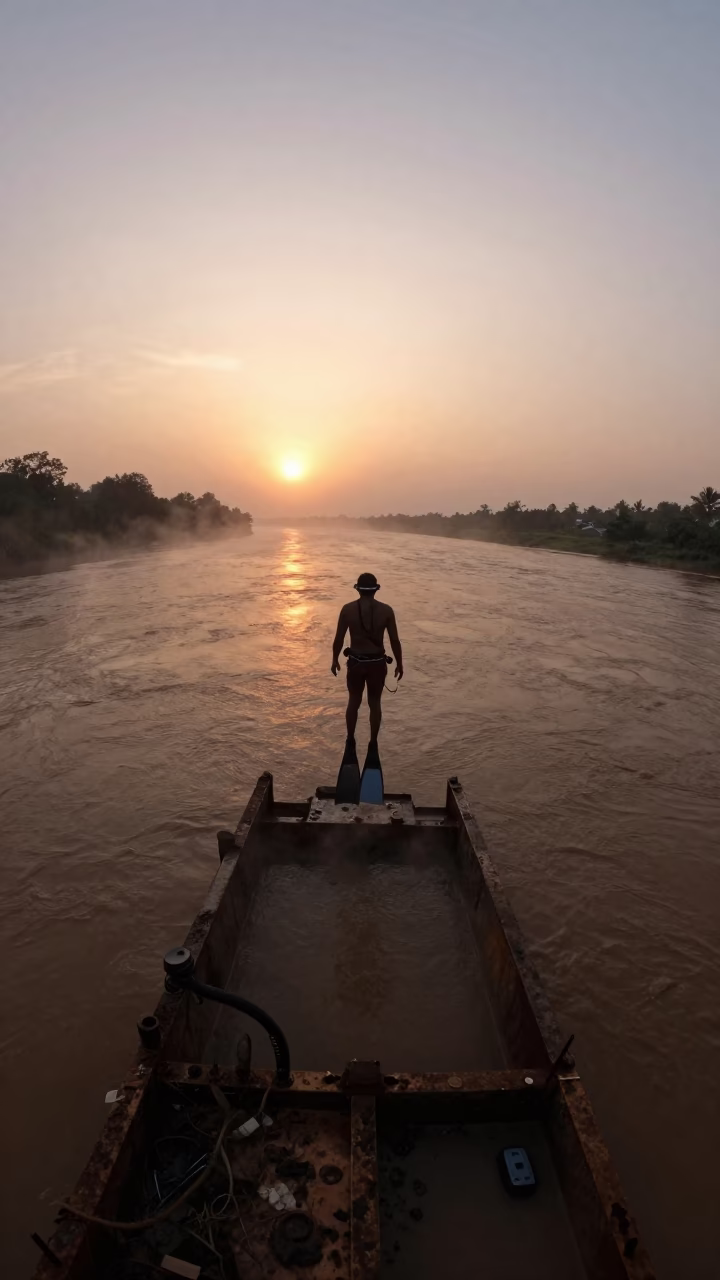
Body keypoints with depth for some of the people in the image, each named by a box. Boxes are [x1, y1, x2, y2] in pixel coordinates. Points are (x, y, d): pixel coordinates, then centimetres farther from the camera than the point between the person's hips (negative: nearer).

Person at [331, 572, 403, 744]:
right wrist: (399, 664, 5)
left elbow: (338, 639, -5)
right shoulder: (386, 610, -10)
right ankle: (373, 744, 24)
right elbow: (395, 641, -8)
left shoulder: (347, 609, -10)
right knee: (374, 703, 16)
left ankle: (350, 741, 29)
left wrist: (335, 660, 10)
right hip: (377, 663, 0)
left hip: (355, 662, 0)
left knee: (353, 702, 19)